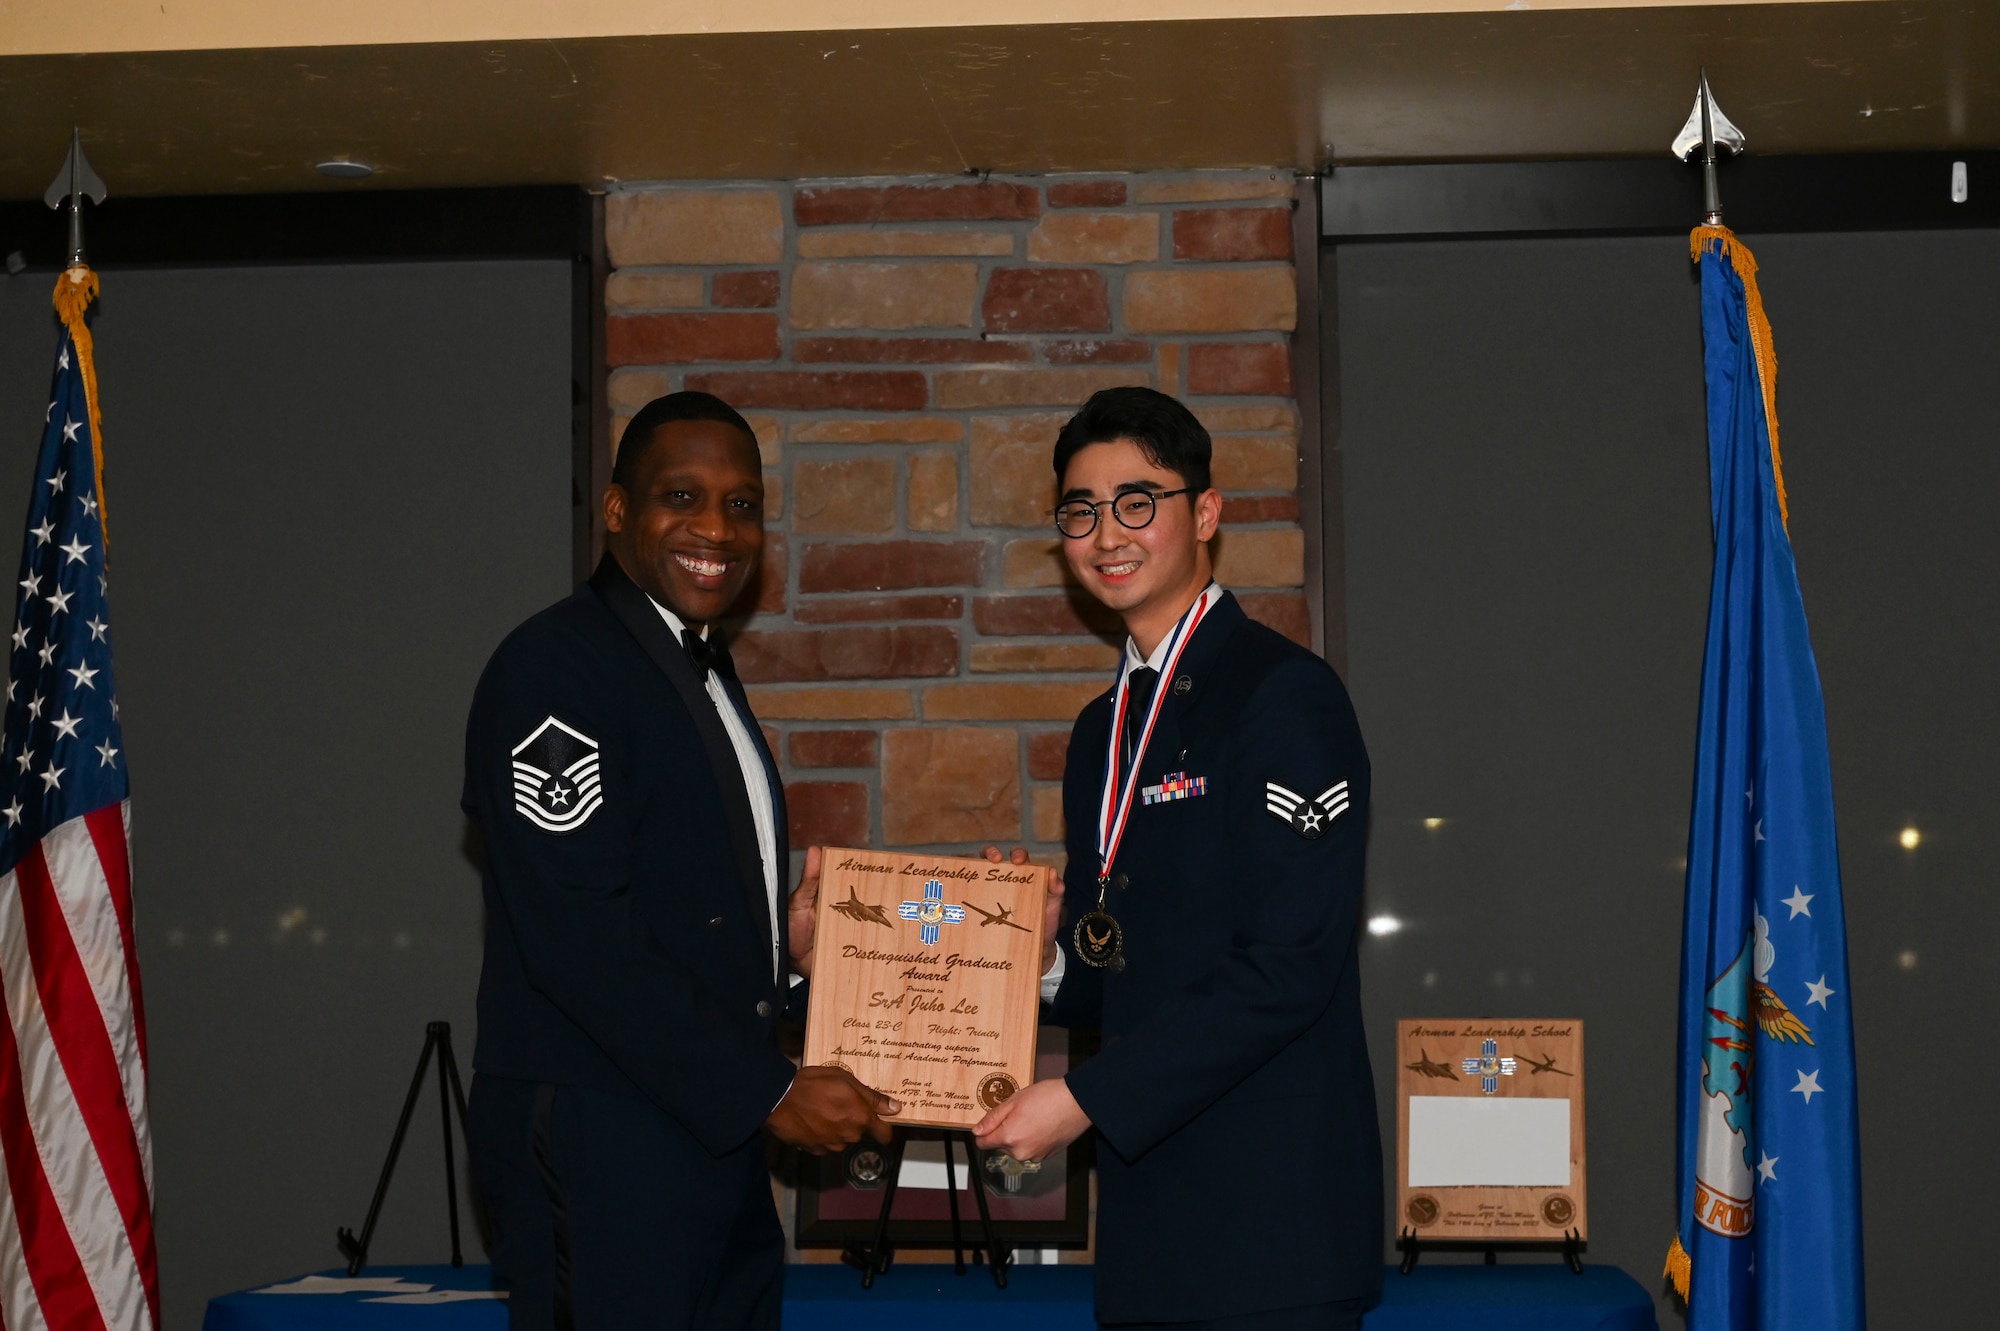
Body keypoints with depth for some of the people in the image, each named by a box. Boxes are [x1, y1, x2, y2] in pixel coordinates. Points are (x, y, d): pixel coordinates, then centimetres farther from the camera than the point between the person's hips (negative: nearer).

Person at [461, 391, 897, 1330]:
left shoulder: (704, 675, 18)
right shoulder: (552, 668, -12)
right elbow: (578, 937, -20)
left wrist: (784, 951, 4)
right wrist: (771, 1092, -18)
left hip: (713, 1143, 9)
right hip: (594, 1148, -9)